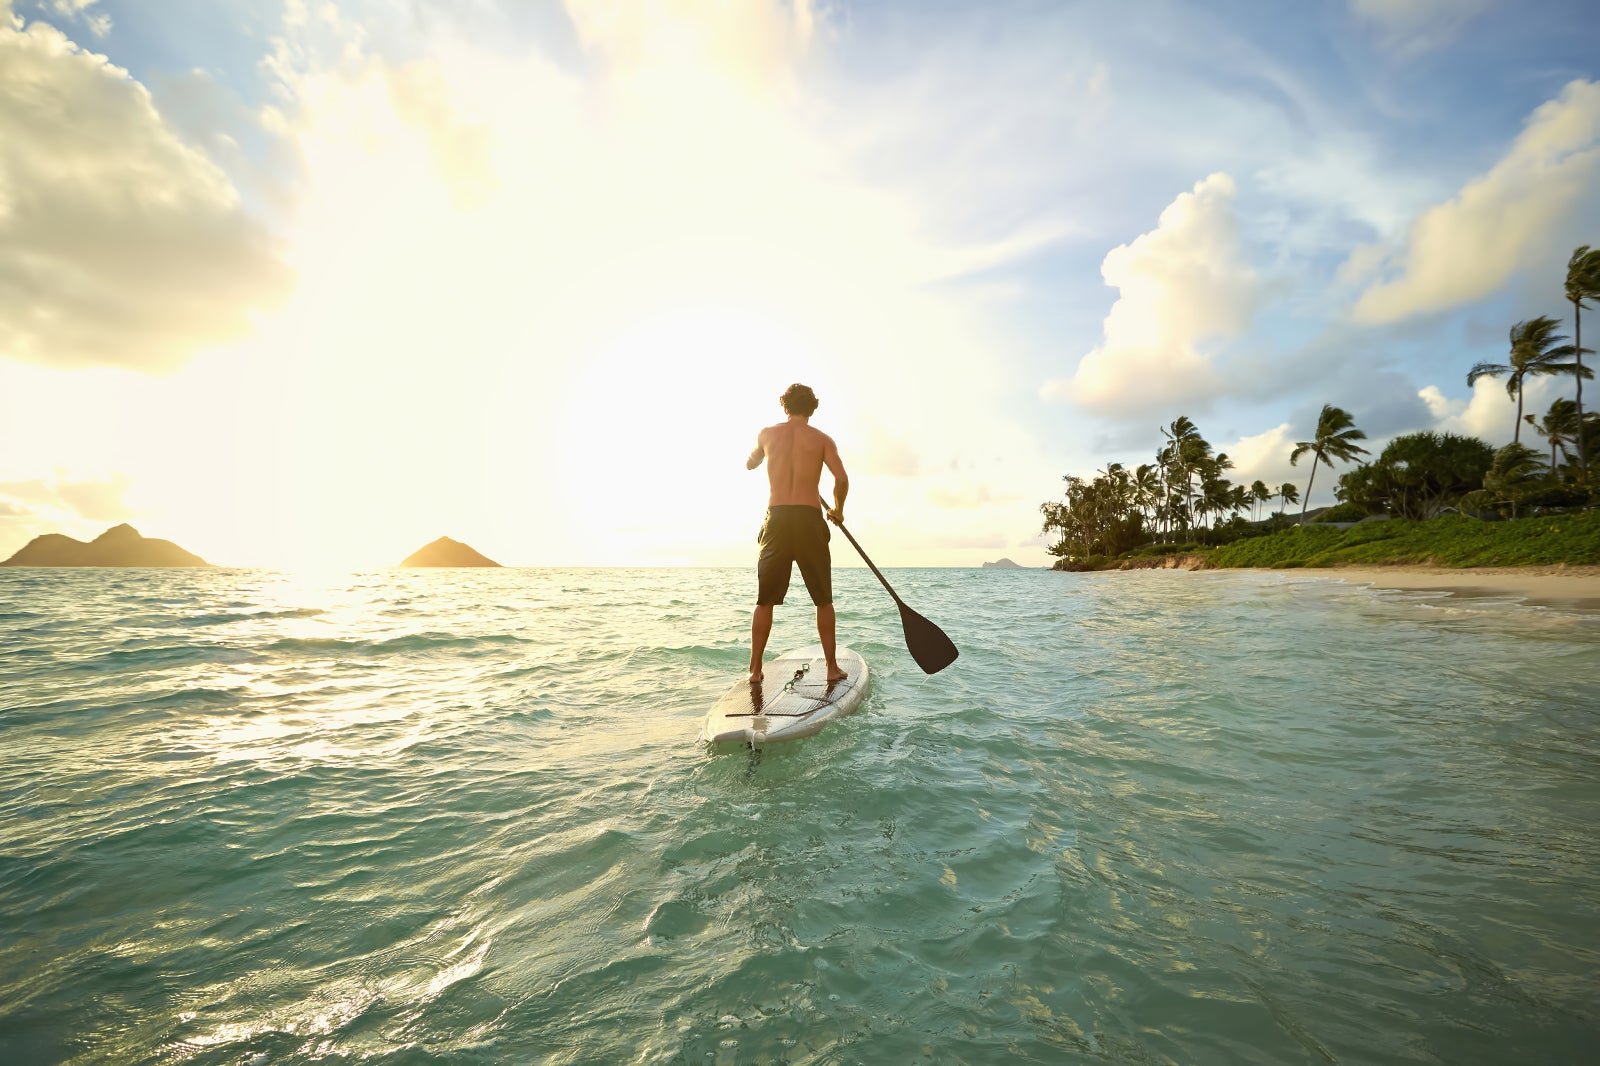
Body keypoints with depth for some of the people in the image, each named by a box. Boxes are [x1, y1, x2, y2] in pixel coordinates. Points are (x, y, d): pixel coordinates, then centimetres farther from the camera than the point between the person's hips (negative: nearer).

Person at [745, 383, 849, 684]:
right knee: (823, 600, 10)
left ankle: (755, 669, 9)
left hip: (776, 519, 1)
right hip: (809, 519, -1)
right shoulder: (822, 439, 5)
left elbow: (750, 465, 28)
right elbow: (841, 479, -7)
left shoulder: (767, 434, 10)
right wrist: (838, 509, 10)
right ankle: (832, 667, 13)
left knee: (765, 600, 9)